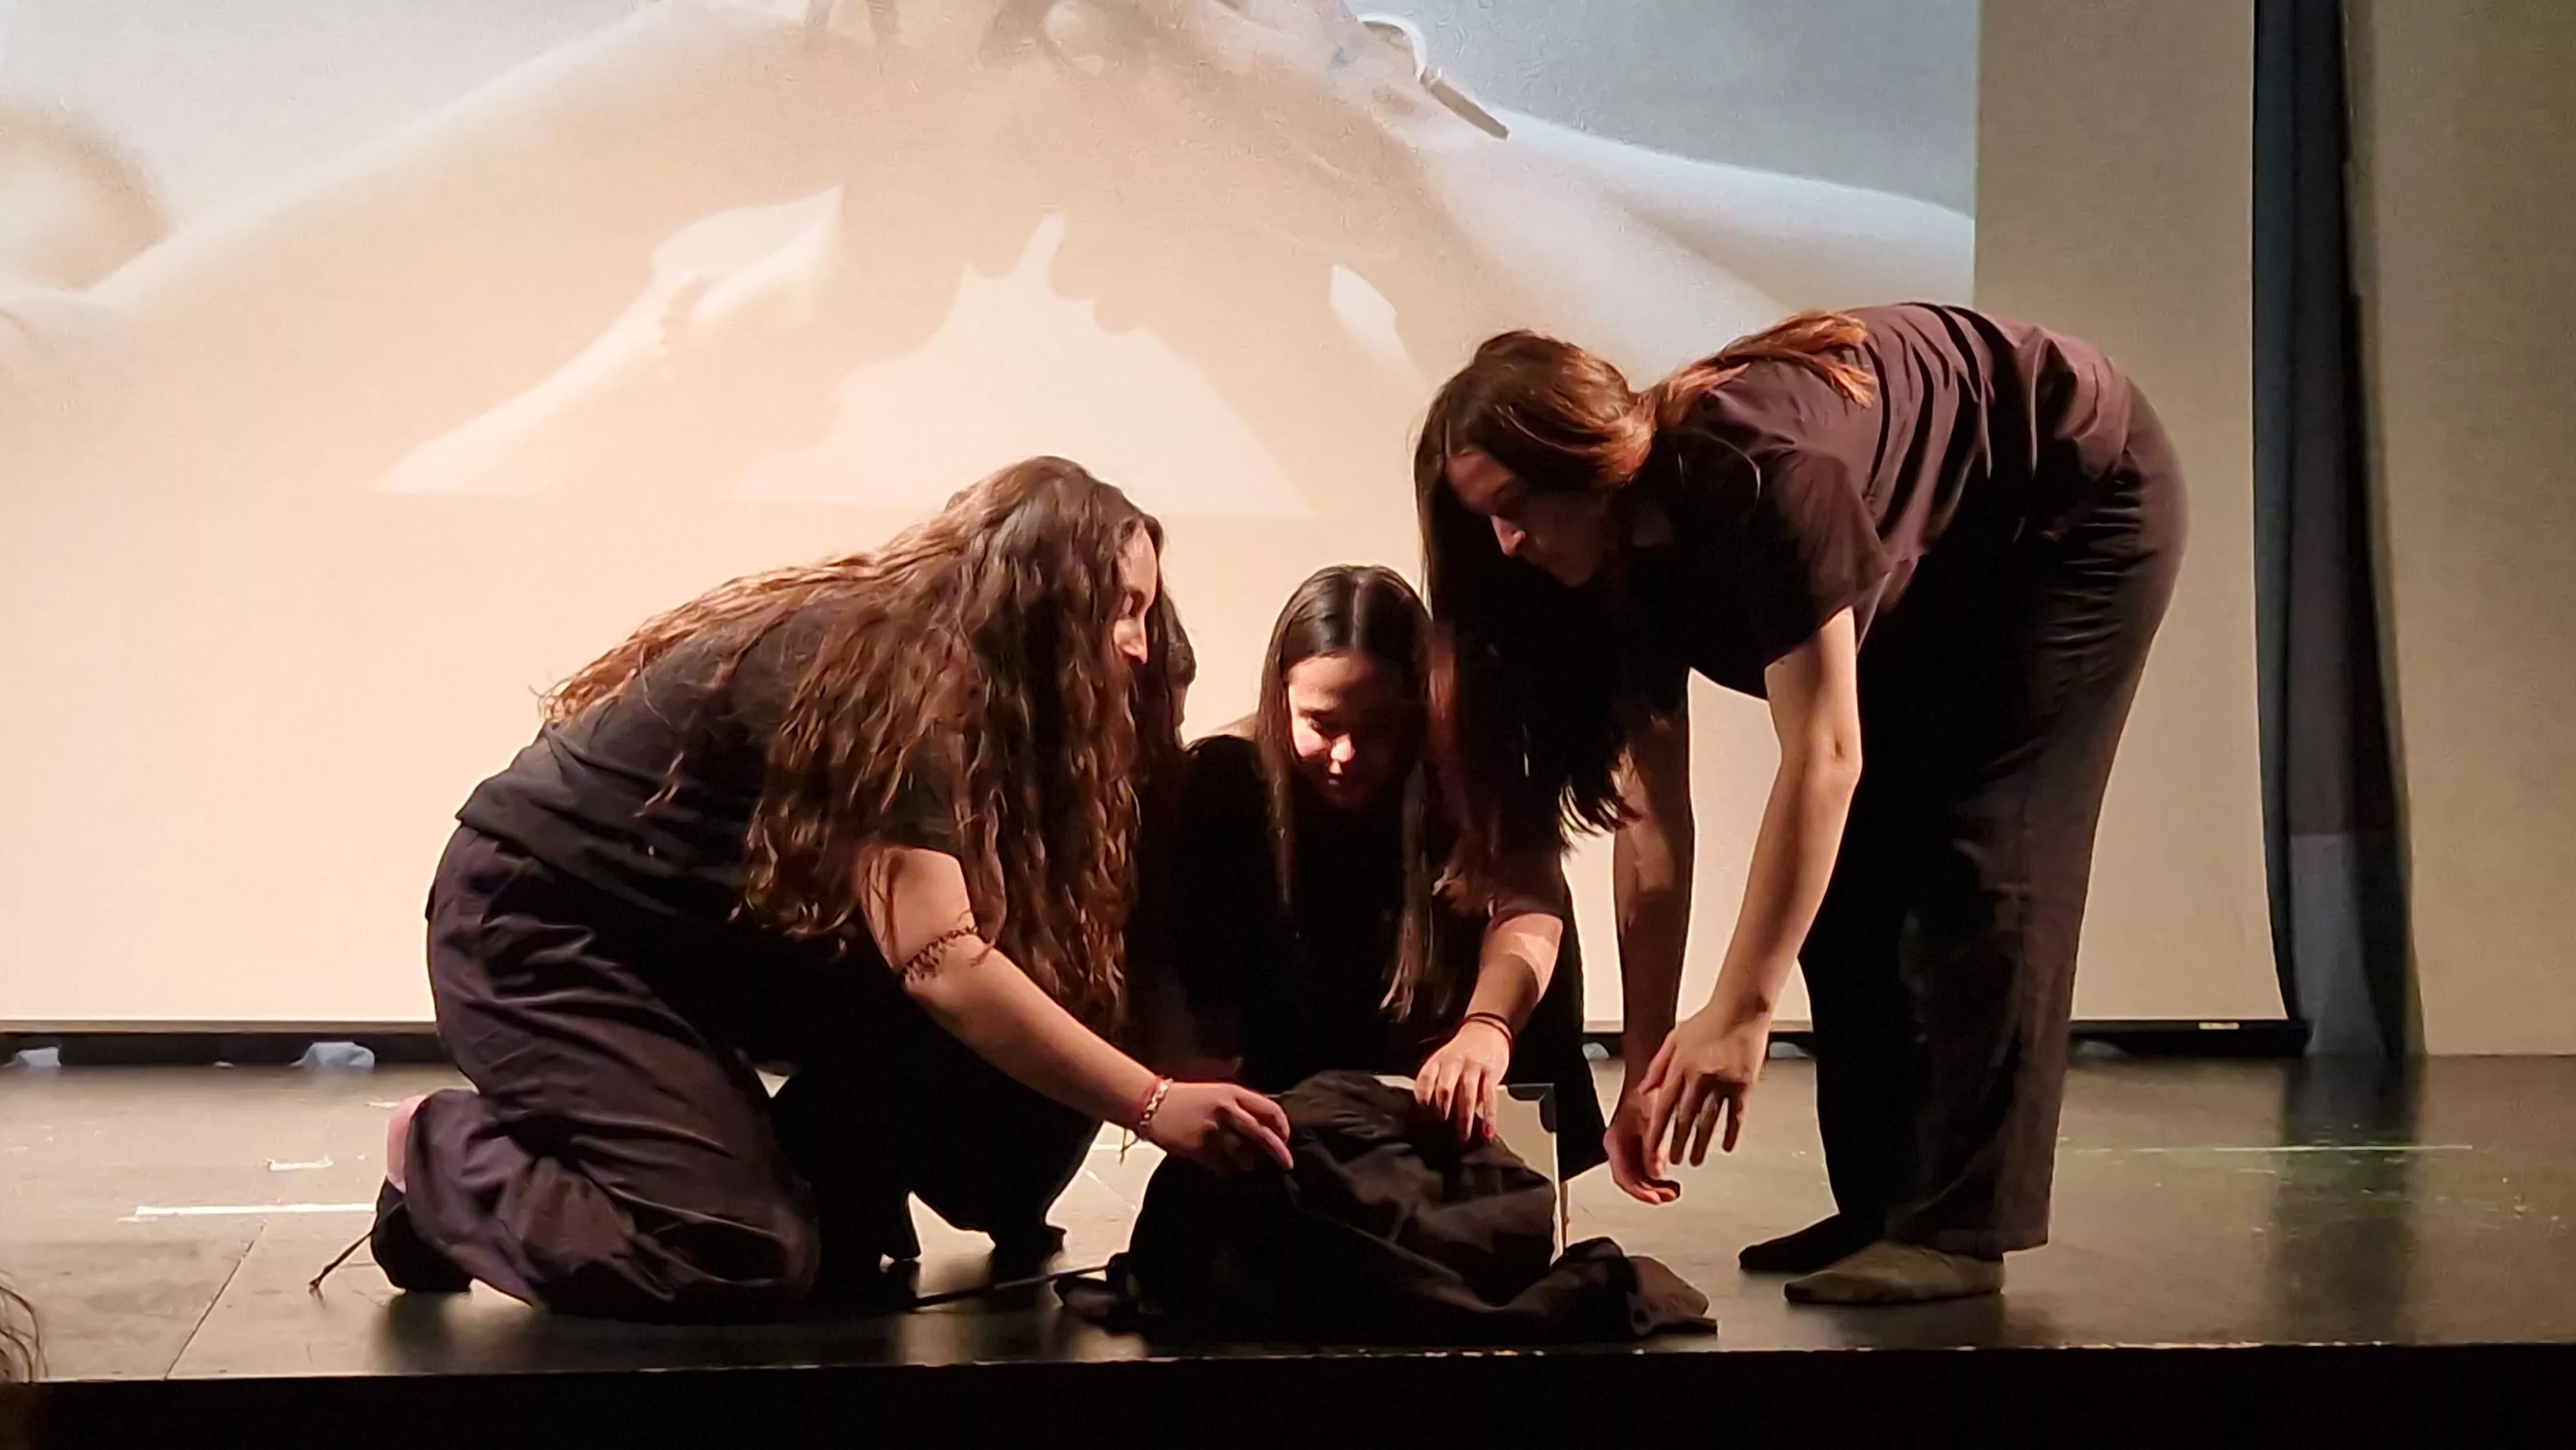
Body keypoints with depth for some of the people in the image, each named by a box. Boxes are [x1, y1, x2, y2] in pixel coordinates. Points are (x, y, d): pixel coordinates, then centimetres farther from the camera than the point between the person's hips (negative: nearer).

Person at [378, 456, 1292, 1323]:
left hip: (713, 931, 9)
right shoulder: (889, 675, -25)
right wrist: (1154, 1105, -33)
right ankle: (446, 1154, -1)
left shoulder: (968, 692, 3)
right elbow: (940, 962, -33)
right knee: (744, 1265, -20)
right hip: (542, 929, -8)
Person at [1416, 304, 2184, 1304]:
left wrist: (1740, 1016, -40)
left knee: (1980, 848, -16)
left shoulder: (1752, 472, -37)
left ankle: (1958, 1226, -16)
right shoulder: (1626, 561, -12)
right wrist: (1648, 1072, -14)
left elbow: (1823, 757, -40)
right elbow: (1651, 823, -11)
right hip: (1936, 565, 8)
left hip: (2080, 501, -8)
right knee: (1846, 858, -1)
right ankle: (1882, 1207, 3)